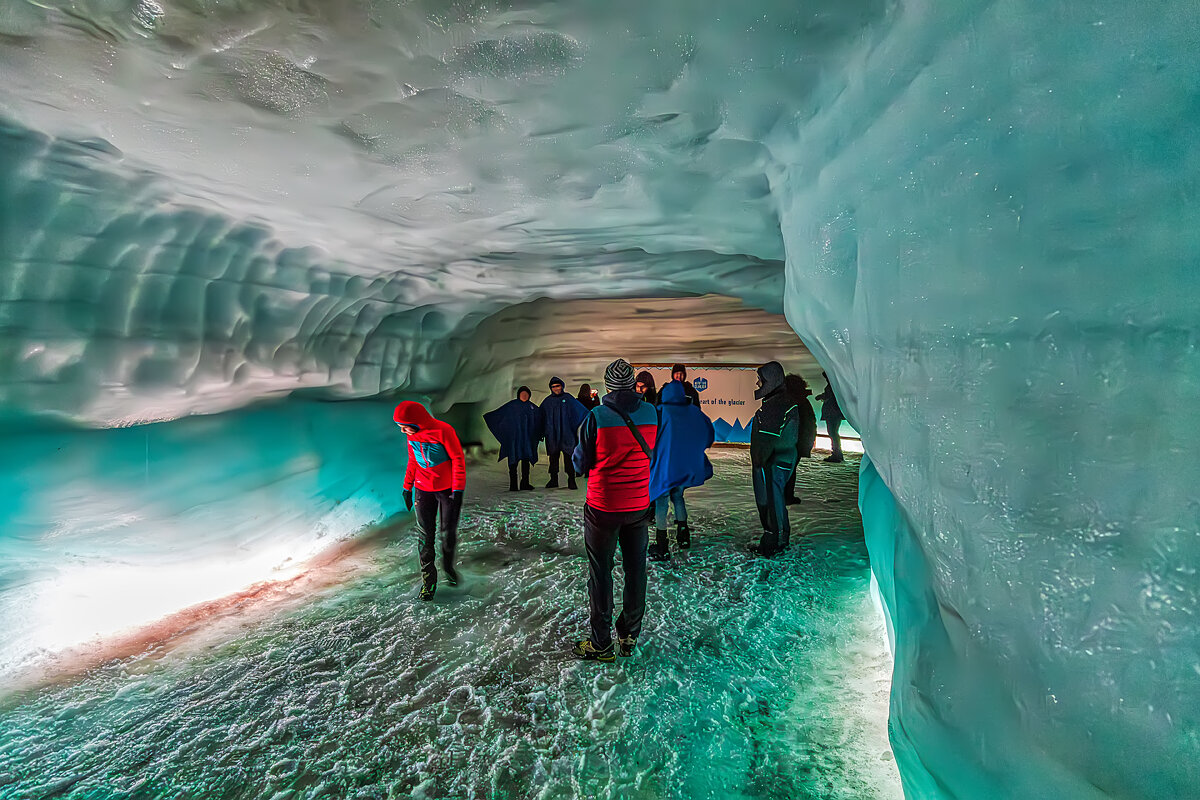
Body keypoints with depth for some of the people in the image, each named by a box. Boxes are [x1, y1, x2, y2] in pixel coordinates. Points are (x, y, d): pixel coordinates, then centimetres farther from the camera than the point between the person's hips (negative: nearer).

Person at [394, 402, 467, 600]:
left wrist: (458, 490, -14)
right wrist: (407, 487, 12)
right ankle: (428, 580, 11)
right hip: (423, 489, 4)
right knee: (424, 535, 1)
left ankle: (448, 566, 32)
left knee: (449, 533, 6)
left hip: (447, 489, -4)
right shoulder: (411, 434, -1)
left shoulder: (443, 431, -20)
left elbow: (458, 459, -14)